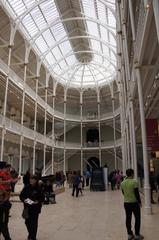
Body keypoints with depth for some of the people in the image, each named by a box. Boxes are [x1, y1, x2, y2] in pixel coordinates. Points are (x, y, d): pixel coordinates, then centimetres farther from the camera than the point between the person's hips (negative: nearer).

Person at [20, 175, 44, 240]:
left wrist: (37, 201, -19)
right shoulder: (26, 187, -2)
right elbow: (21, 195, 6)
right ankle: (30, 234, 38)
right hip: (27, 207, 3)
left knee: (34, 222, 1)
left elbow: (42, 198, -3)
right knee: (27, 222, 10)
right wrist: (24, 200, -12)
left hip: (35, 208, -3)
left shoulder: (39, 188, -8)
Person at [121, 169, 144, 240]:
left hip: (126, 202, 5)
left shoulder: (123, 183, 0)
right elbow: (137, 193, -15)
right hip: (134, 202, -5)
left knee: (128, 219, 12)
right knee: (137, 218, 10)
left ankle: (129, 234, 20)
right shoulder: (134, 182, -17)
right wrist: (139, 202, -2)